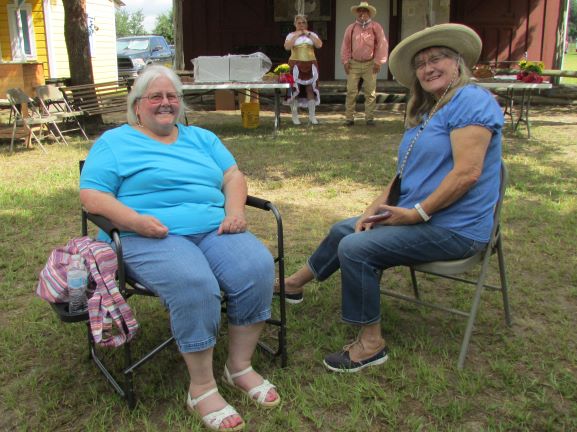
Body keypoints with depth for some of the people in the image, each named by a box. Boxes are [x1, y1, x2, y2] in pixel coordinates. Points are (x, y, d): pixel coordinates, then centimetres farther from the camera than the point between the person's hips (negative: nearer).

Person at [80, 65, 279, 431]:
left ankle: (240, 367, -8)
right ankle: (202, 388, -17)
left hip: (215, 228, 5)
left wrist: (235, 210, -3)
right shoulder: (115, 142, 13)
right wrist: (134, 220, -16)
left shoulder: (201, 137, 26)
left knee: (258, 267, -25)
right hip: (152, 237, -4)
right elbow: (92, 195, 2)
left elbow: (233, 175, 19)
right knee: (195, 285, -35)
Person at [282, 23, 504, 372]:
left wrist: (417, 213, -20)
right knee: (342, 230, 16)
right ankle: (294, 284, 36)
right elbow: (406, 173, 15)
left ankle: (371, 344, -7)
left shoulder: (471, 101, -15)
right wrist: (375, 210, 1)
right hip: (416, 216, 10)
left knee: (355, 248, -21)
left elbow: (467, 172, -25)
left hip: (453, 229, -10)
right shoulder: (427, 113, 16)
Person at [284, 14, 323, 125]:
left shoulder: (312, 34, 12)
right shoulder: (291, 35, 7)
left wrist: (308, 34, -4)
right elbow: (287, 47, -11)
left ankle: (312, 116, 6)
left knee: (310, 89, 0)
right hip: (296, 65, -2)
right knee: (295, 90, -3)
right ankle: (295, 117, 5)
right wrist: (296, 35, -10)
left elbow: (319, 45, -4)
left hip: (310, 65, 2)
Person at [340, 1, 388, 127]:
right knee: (351, 91, -1)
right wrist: (345, 61, 3)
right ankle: (349, 118, 3)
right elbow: (345, 46, 10)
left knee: (370, 93, 1)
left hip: (370, 64, -1)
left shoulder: (375, 27, 1)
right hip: (354, 64, 1)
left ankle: (369, 118, 7)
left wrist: (378, 62, -7)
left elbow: (382, 44, -2)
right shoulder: (351, 28, 8)